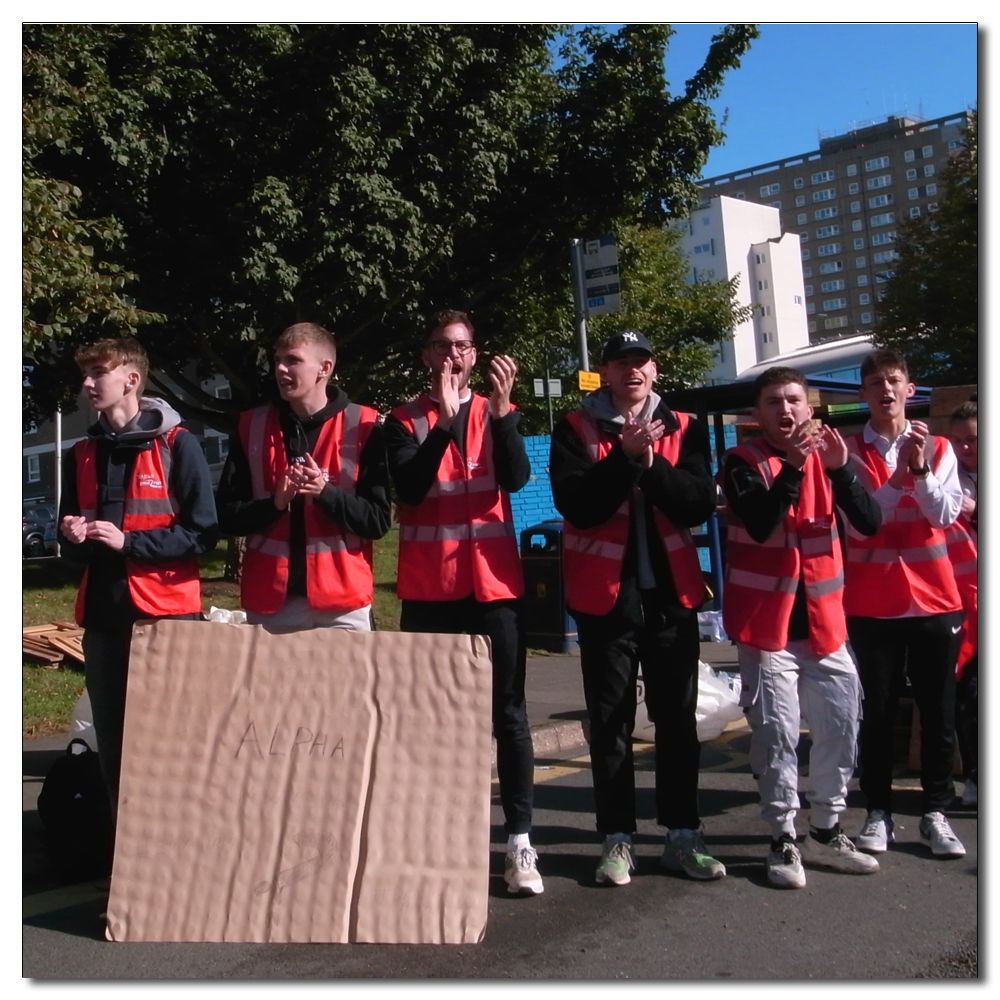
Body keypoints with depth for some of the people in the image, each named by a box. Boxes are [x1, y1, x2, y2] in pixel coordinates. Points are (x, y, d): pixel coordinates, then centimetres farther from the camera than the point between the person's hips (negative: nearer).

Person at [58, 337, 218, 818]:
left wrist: (127, 541, -15)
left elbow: (202, 532, -8)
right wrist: (74, 539, -1)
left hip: (166, 612, -5)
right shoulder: (82, 454, 14)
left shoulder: (176, 443, -3)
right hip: (102, 615, 6)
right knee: (112, 742, 10)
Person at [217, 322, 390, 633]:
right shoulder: (251, 426, 6)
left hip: (342, 605, -2)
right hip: (269, 604, 2)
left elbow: (377, 520, -4)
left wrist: (326, 493, -19)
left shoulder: (362, 426, -2)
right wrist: (274, 503, -13)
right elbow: (227, 516, 5)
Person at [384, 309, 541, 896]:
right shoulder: (406, 421, 6)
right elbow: (409, 488, -12)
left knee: (508, 713, 2)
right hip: (428, 588, 0)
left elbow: (516, 478, -10)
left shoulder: (498, 415, 9)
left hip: (493, 583, 0)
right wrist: (444, 420, -21)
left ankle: (520, 841, 8)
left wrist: (502, 408, -21)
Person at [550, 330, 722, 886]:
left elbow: (700, 503, -5)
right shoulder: (576, 429, 1)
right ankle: (617, 839, 13)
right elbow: (576, 503, -12)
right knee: (610, 720, 4)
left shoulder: (683, 428, 7)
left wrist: (652, 464, -17)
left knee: (678, 717, 8)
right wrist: (626, 459, -20)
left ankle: (682, 835, 19)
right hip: (605, 594, -2)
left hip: (671, 592, 2)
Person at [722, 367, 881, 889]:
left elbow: (869, 523, -5)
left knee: (840, 728, 9)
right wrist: (792, 468, -27)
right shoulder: (743, 463, -4)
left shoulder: (825, 456, 8)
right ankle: (783, 840, 11)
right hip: (766, 622, -4)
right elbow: (760, 525, -20)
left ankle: (825, 832, 25)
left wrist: (840, 469, -19)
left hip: (823, 621, 4)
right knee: (777, 734, -3)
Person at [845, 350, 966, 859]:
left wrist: (921, 470, -21)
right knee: (878, 711, 4)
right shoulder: (850, 450, 0)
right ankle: (878, 812, 15)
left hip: (934, 599, 2)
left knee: (938, 710, 7)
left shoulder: (938, 448, 5)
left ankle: (935, 813, 19)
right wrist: (897, 476, -22)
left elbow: (946, 515, -6)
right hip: (872, 603, -2)